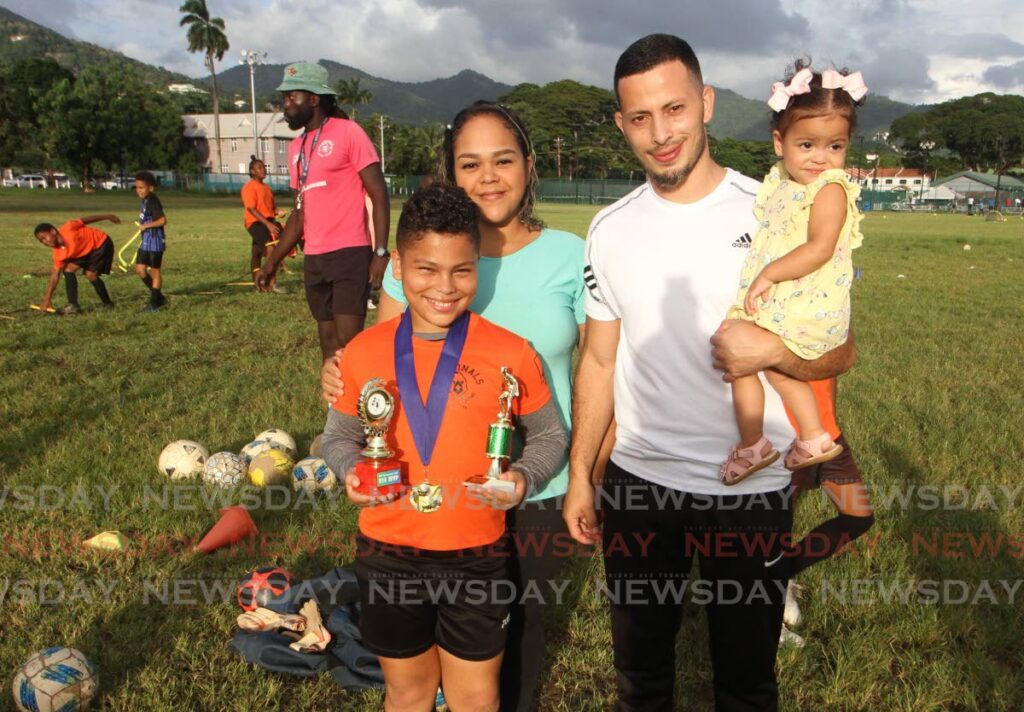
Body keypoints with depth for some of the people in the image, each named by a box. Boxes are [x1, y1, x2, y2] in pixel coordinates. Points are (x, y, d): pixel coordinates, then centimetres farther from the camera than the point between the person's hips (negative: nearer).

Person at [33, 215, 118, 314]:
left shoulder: (68, 229, -29)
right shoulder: (58, 253, -12)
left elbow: (86, 220, -14)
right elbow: (55, 275, -12)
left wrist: (108, 217, -3)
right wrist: (47, 299, -18)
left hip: (101, 243, -7)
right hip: (85, 251, 7)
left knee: (90, 275, -17)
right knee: (68, 269, -6)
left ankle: (108, 304, 0)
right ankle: (73, 305, -3)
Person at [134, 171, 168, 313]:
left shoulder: (153, 202, -18)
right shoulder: (144, 201, 10)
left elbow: (163, 220, -27)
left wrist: (146, 226, -22)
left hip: (155, 242, -9)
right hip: (145, 241, 9)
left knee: (155, 271, 0)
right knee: (140, 269, 9)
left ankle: (155, 303, 9)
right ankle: (159, 297, 20)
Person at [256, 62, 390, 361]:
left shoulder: (348, 132, -4)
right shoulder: (296, 147, 17)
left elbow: (379, 194, -8)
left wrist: (381, 252, -18)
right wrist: (272, 262, 19)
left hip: (350, 254, -7)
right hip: (314, 259, 7)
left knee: (348, 340, -11)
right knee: (328, 340, 10)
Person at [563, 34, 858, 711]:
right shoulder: (610, 230, 0)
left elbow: (841, 351, -4)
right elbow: (599, 361, 6)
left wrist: (772, 349, -25)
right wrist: (580, 475, 5)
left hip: (751, 490, -2)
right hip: (638, 483, 3)